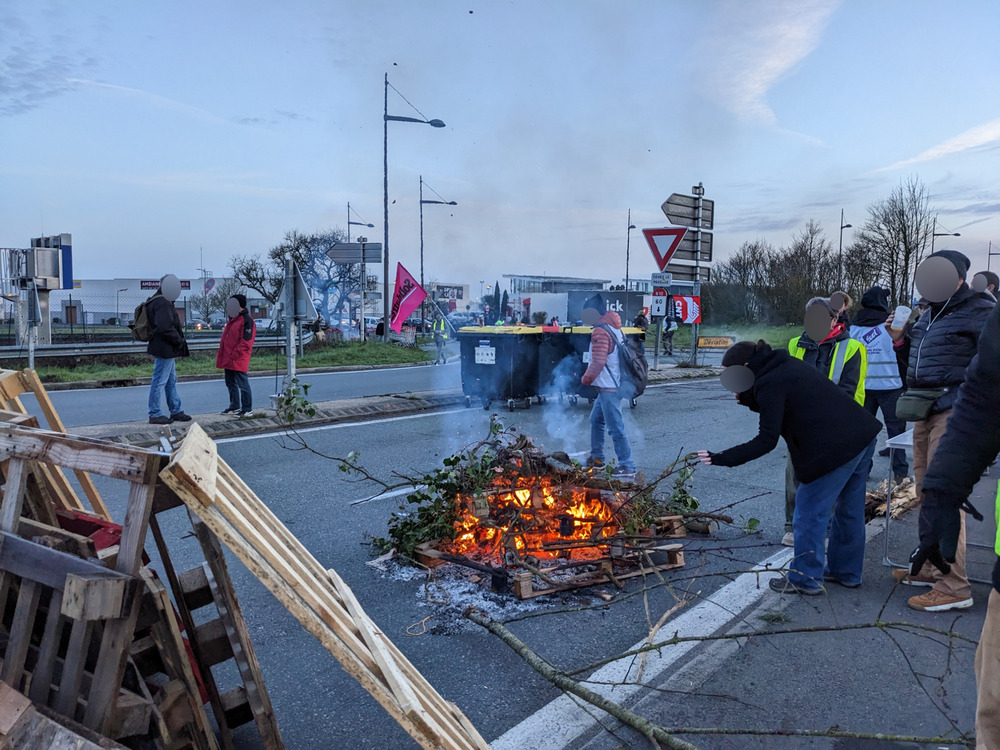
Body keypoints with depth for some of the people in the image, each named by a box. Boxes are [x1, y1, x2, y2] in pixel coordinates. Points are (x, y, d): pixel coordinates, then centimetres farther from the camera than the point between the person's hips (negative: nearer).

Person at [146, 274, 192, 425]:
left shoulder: (158, 301, 17)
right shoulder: (162, 303, -18)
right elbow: (165, 328, -26)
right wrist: (180, 342, -14)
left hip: (166, 350, 11)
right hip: (164, 349, -11)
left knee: (171, 381, 17)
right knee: (160, 381, -3)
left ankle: (176, 411, 26)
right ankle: (155, 414, 4)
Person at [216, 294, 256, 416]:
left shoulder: (246, 320, -12)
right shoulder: (231, 320, 19)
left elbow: (246, 341, -19)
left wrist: (234, 356, -21)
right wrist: (223, 357, 17)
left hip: (238, 360, -10)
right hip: (228, 360, 10)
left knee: (242, 384, -7)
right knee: (231, 383, 17)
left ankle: (247, 409, -2)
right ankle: (234, 406, 28)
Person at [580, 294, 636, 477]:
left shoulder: (600, 332, -17)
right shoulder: (615, 329, 13)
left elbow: (598, 362, -22)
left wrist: (586, 378, -5)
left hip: (609, 388, -11)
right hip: (609, 387, 11)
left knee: (615, 427, -6)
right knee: (596, 420, 20)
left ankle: (627, 466, -1)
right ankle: (597, 457, 30)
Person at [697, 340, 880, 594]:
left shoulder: (769, 384, -15)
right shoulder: (785, 365, 13)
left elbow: (766, 441, -18)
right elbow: (773, 408, 20)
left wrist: (721, 458, -16)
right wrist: (747, 397, 4)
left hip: (835, 448, -10)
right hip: (862, 435, 10)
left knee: (810, 511, 2)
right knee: (848, 509, 20)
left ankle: (805, 579, 12)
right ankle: (846, 571, 34)